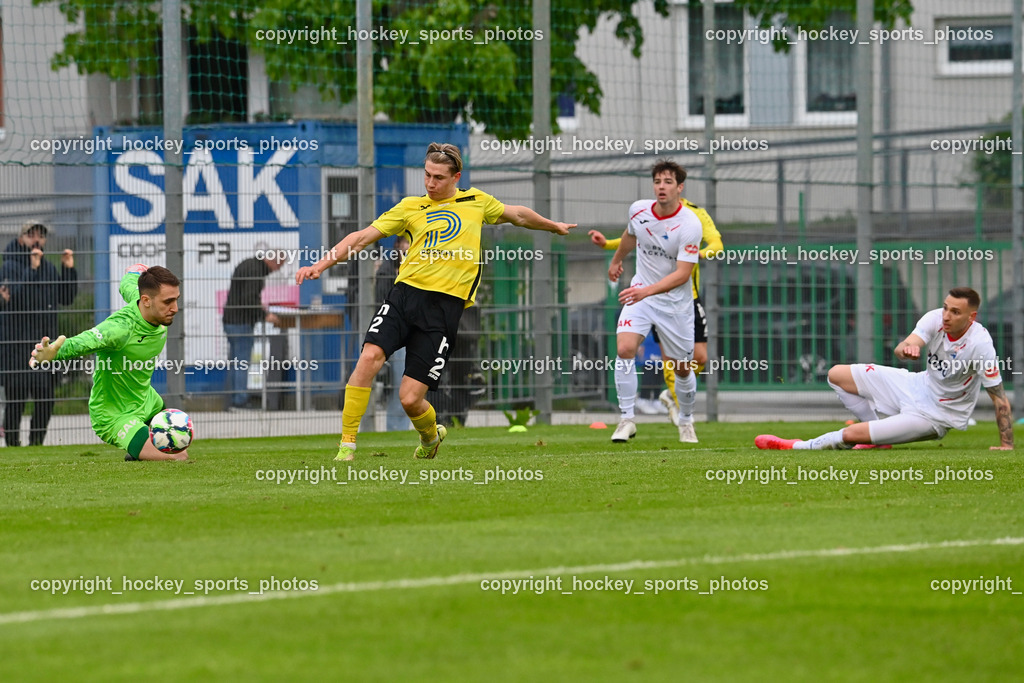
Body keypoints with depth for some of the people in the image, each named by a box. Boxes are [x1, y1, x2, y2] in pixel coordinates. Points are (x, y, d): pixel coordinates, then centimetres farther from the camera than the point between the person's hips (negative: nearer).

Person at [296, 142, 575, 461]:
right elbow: (363, 237, 9)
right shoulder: (410, 207, 12)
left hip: (445, 306, -1)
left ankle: (430, 436, 28)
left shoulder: (476, 202, 14)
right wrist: (322, 264, -1)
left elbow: (517, 215, 33)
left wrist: (554, 226, 47)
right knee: (369, 356, -24)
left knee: (410, 398, -9)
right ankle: (347, 445, -15)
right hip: (405, 293, 1)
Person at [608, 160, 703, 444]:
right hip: (640, 294, 3)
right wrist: (617, 260, 36)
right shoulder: (638, 210, -6)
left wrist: (647, 290, -38)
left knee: (682, 368, 7)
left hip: (676, 301, -3)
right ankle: (627, 419, -12)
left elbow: (682, 274, -25)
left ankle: (686, 421, 34)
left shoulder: (690, 225, -21)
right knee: (624, 348, -21)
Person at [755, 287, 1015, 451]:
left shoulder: (979, 343, -29)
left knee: (851, 435, -14)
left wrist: (1006, 445, -24)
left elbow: (1000, 397, -23)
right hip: (919, 385, 7)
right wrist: (907, 348, -53)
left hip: (935, 415, -7)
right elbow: (902, 348, -27)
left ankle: (797, 447, 13)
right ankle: (878, 435, 13)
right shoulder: (935, 319, -15)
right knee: (837, 374, 5)